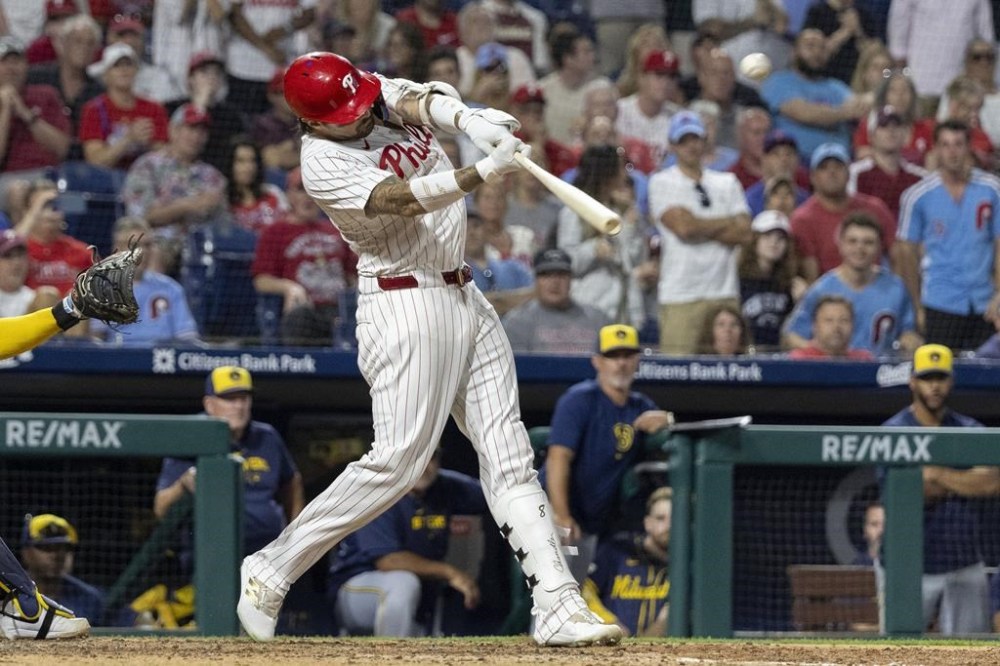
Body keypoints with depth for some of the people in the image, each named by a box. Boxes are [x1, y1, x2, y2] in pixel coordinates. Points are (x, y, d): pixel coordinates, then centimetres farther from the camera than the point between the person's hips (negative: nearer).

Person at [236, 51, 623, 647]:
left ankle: (559, 607, -3)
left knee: (511, 456, 1)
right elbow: (404, 197, -29)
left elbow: (424, 103, -15)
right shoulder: (323, 162, -15)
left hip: (465, 300, 7)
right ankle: (272, 570, 1)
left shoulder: (387, 97, 5)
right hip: (404, 304, -7)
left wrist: (468, 119, -38)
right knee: (399, 458, -12)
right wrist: (484, 172, -41)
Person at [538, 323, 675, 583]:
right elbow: (559, 457, -21)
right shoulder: (579, 399, -12)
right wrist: (561, 516, -31)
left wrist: (667, 421, -17)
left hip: (592, 526, 8)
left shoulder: (641, 407, 9)